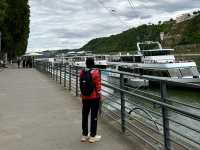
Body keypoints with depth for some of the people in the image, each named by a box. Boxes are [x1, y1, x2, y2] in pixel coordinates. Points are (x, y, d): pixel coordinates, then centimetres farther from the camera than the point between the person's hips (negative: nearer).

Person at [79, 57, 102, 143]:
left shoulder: (82, 72, 1)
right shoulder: (95, 72, -15)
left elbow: (81, 84, 8)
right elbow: (98, 85, -13)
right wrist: (99, 96, -2)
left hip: (84, 97, 5)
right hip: (94, 97, -5)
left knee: (84, 116, 14)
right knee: (94, 117, 5)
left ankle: (84, 135, 24)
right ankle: (93, 136, 13)